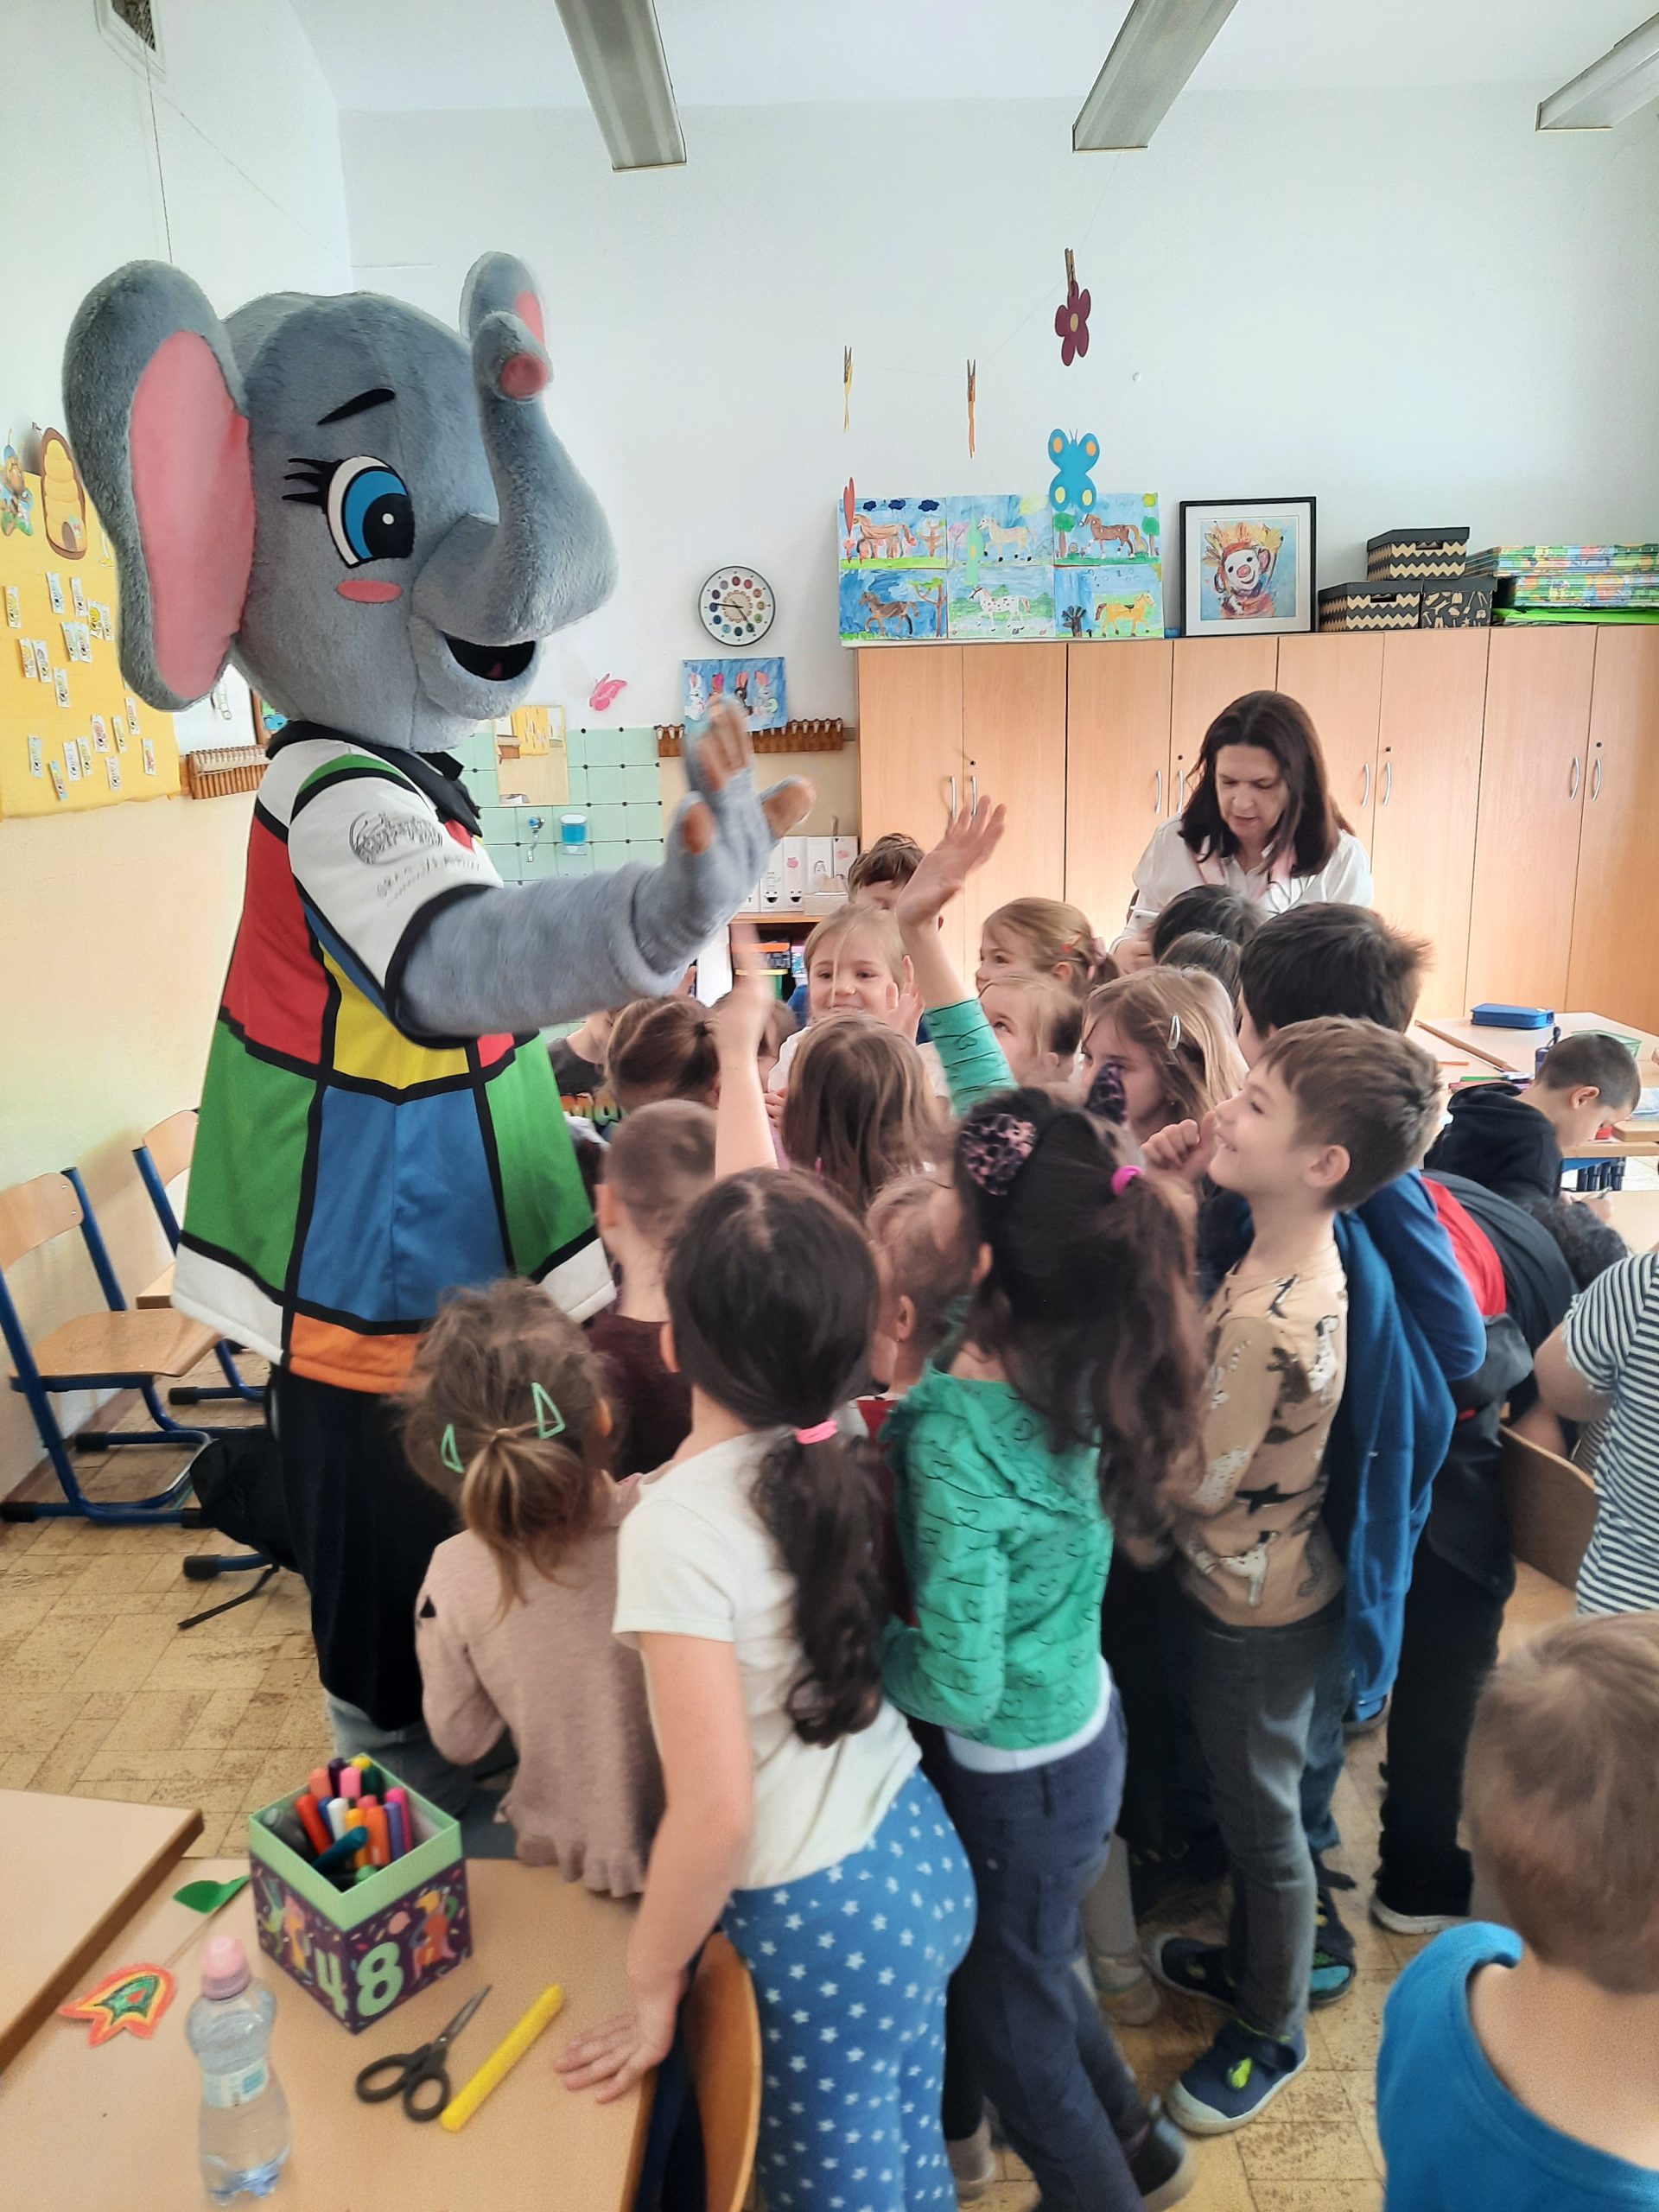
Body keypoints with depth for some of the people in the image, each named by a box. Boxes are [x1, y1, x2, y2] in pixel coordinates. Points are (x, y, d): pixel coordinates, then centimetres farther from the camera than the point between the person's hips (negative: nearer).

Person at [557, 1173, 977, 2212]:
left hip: (821, 1924, -6)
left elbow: (717, 1813, -26)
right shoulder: (839, 1451, -10)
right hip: (923, 1856, 6)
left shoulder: (678, 1525, -29)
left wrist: (650, 1988, -11)